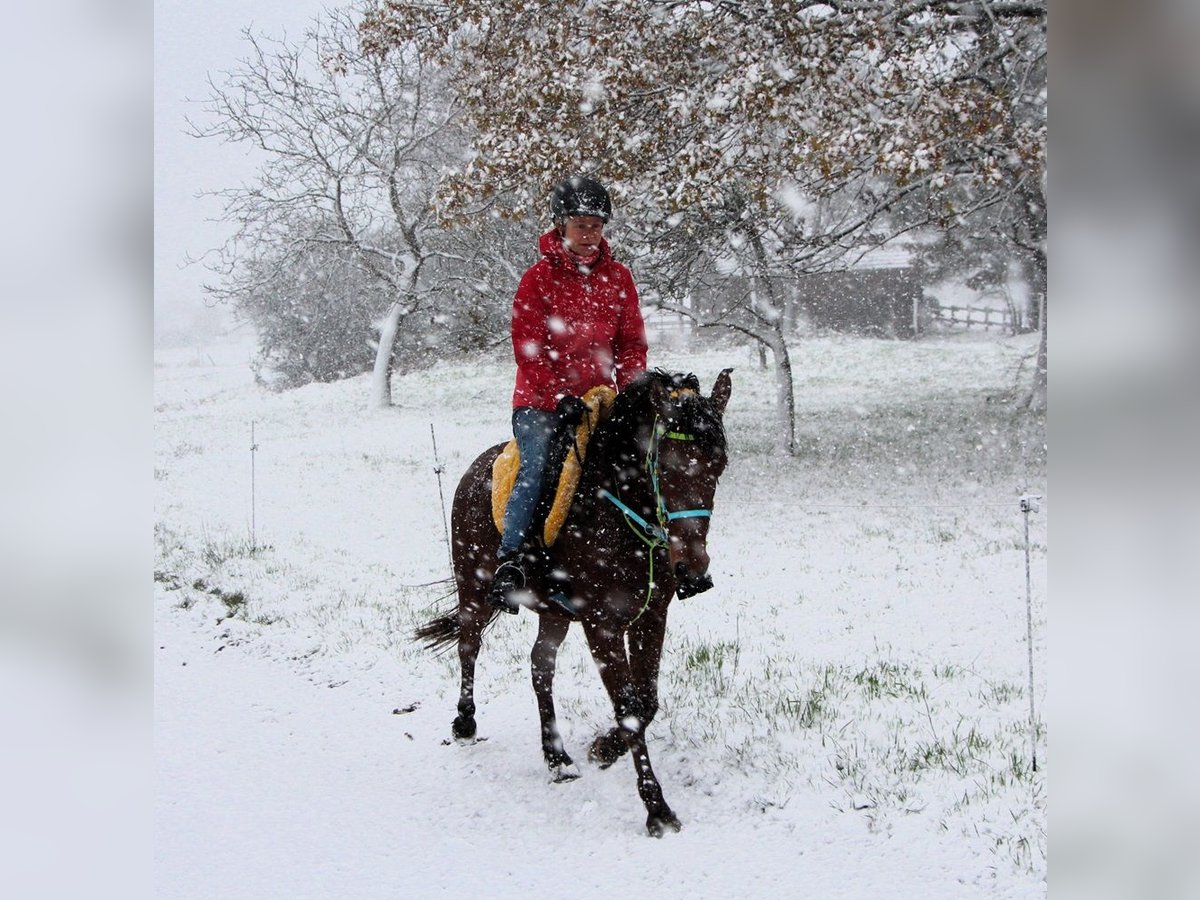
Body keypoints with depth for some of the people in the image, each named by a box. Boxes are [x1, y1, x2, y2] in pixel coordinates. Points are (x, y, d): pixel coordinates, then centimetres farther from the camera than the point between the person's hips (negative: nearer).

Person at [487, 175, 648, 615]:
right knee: (537, 465, -28)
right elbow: (529, 351, -7)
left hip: (598, 399, 4)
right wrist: (560, 397, -18)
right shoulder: (538, 279, -2)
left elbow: (632, 343, 11)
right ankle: (509, 563, -29)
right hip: (541, 402, -4)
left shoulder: (618, 278, 10)